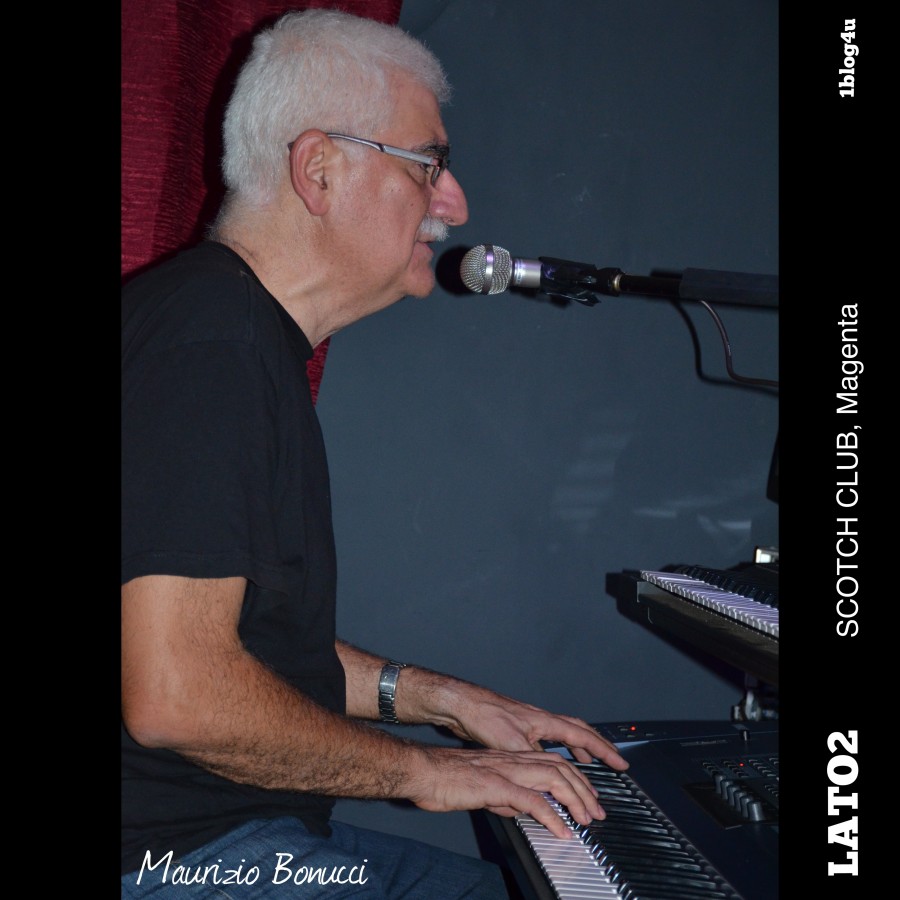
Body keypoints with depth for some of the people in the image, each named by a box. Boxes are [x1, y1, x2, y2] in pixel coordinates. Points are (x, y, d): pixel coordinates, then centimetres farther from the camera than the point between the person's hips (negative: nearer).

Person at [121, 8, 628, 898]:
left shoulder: (255, 339, 12)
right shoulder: (208, 342, -21)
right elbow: (174, 695, -28)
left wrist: (438, 698, 11)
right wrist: (424, 770, -15)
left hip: (250, 826, 10)